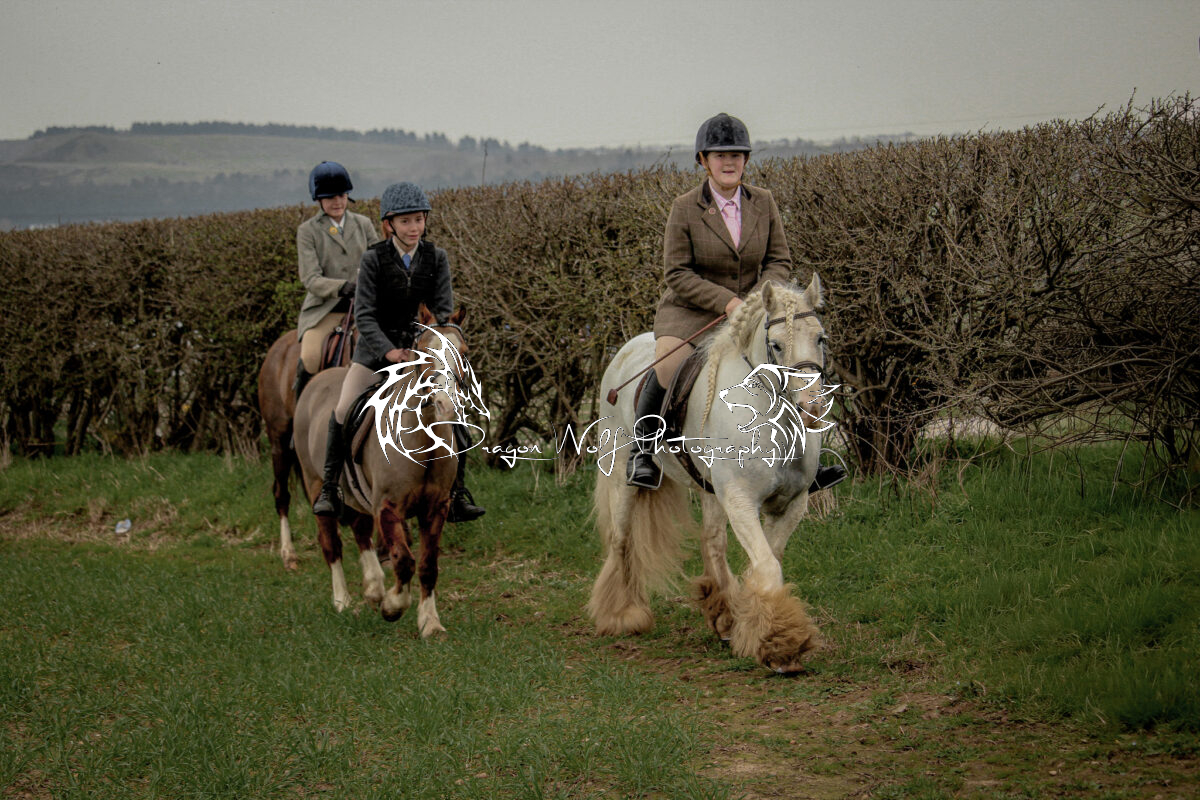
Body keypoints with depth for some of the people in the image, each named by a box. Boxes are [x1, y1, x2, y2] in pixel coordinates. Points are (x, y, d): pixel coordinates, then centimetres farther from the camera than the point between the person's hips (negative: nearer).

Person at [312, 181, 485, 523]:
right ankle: (329, 488, 4)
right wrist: (388, 351, -28)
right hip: (376, 346, -2)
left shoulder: (436, 258, -5)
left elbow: (444, 309, -4)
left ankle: (457, 495, 2)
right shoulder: (373, 259, -12)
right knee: (343, 410, -12)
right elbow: (364, 314, -15)